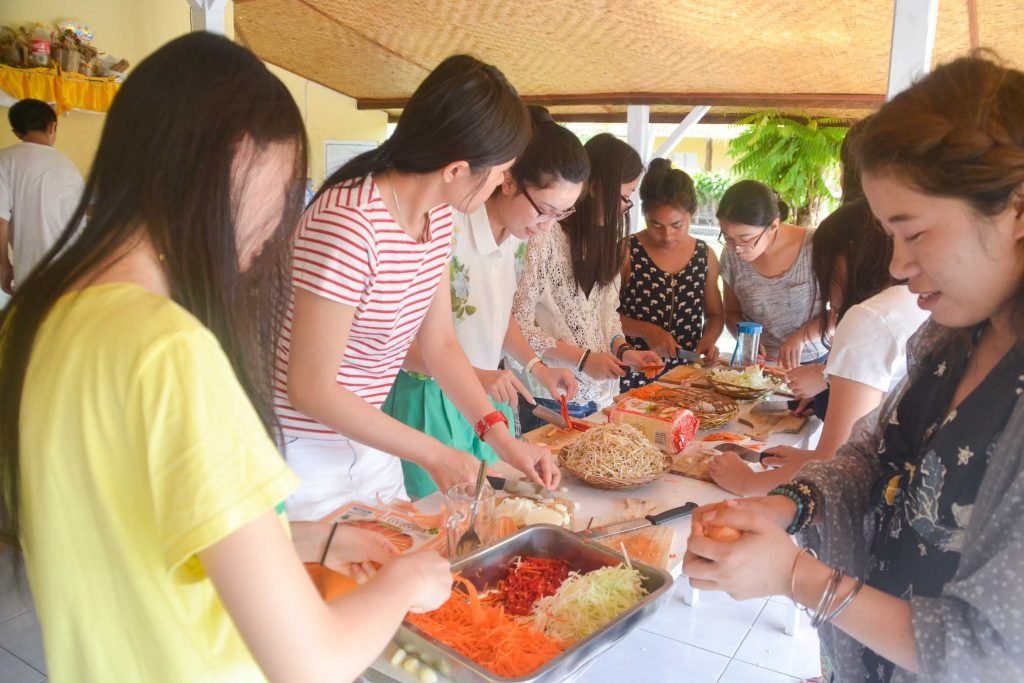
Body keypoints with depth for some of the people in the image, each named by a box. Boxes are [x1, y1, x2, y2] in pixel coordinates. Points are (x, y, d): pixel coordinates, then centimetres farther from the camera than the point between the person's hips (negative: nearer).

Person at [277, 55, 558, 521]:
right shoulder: (348, 224, -29)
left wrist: (501, 438, -4)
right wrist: (433, 454, -18)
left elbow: (439, 344, 5)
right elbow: (311, 389, -24)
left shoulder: (438, 217, -2)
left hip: (367, 441, 8)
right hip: (305, 447, -7)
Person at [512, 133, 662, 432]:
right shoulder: (543, 239, -18)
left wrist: (622, 349, -1)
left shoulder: (604, 239, 8)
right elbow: (517, 327, -18)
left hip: (600, 395, 8)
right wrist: (582, 358, -17)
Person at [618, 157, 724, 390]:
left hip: (686, 375, 4)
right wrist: (645, 330, -16)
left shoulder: (705, 256, 4)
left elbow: (715, 314, 15)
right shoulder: (626, 253, -8)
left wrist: (708, 339, -5)